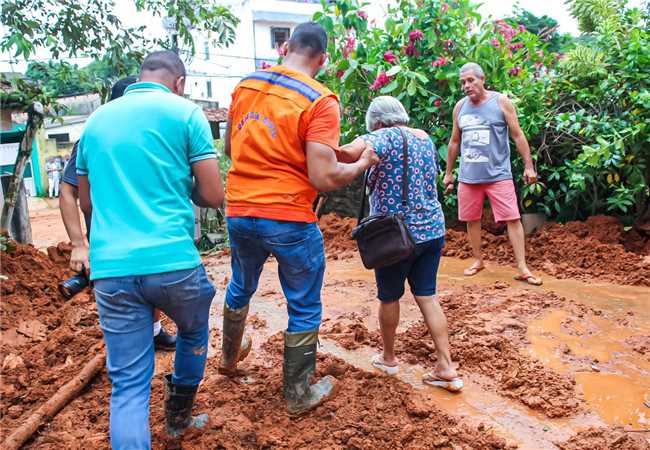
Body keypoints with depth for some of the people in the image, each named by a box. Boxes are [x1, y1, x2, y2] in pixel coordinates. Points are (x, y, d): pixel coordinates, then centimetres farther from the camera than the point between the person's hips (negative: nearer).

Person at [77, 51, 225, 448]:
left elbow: (86, 202, 22)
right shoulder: (185, 112, 1)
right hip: (172, 261, -3)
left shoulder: (97, 118, 15)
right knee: (194, 333, 27)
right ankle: (178, 415, 44)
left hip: (110, 268, 3)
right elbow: (214, 196, -3)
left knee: (128, 382, 7)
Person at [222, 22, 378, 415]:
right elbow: (324, 178, -19)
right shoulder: (320, 101, -14)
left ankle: (229, 357, 54)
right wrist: (362, 164, -2)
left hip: (239, 212, 6)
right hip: (289, 220, -6)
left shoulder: (246, 85, 4)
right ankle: (299, 396, 27)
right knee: (304, 308, 13)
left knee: (241, 287, 30)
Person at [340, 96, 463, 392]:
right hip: (433, 229, 7)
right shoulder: (425, 138, 12)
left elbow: (351, 151, -31)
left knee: (389, 298, 12)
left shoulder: (386, 137, -12)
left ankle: (388, 359, 31)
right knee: (427, 296, 11)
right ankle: (447, 368, 10)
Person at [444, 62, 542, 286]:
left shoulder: (501, 102, -2)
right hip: (468, 176, 4)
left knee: (512, 218, -6)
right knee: (472, 219, 10)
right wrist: (448, 173, 17)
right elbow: (454, 142, 15)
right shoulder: (460, 107, 7)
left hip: (498, 174, -3)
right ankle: (478, 260, 27)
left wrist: (529, 166, -4)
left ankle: (523, 268, -1)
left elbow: (517, 135, -1)